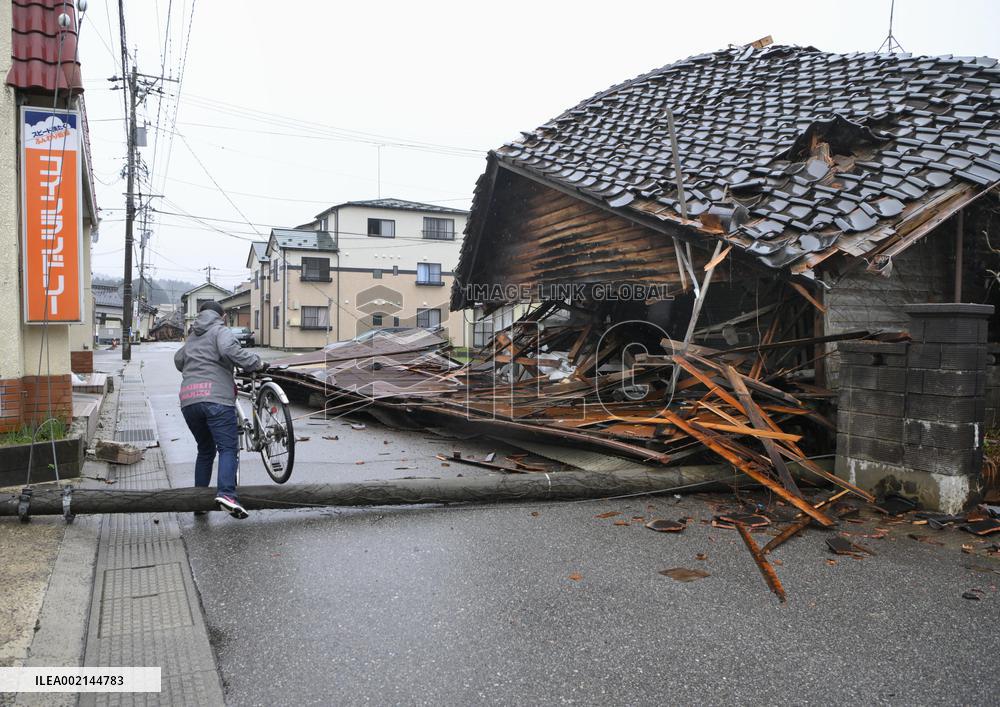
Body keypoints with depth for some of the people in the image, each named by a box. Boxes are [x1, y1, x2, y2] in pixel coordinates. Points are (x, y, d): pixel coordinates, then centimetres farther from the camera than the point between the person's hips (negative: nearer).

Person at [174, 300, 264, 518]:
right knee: (228, 448, -11)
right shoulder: (220, 330, 7)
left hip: (188, 400, 7)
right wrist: (256, 363, -8)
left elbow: (178, 360, 39)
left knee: (205, 450, 19)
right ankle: (226, 493, -30)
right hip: (216, 396, -6)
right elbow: (230, 350, -14)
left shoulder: (191, 337, 27)